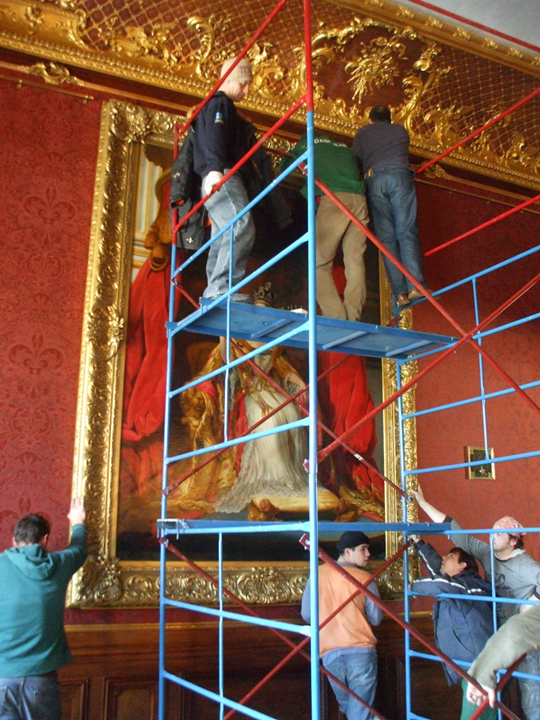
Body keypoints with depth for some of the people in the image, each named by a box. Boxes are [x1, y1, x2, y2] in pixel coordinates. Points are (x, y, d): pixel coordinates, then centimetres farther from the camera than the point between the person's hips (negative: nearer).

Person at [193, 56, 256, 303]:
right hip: (222, 177, -11)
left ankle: (214, 293, 5)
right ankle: (221, 288, -33)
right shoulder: (218, 102, 0)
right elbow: (213, 137, -18)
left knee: (223, 238, 6)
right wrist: (214, 168, -32)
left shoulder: (223, 106, 31)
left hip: (223, 179, 11)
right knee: (241, 227, -24)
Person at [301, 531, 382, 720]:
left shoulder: (318, 574, 5)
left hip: (330, 651, 3)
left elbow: (307, 614, 5)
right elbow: (376, 618, 0)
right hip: (361, 649, -3)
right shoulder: (364, 577, -2)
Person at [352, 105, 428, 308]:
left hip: (374, 179, 0)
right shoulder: (401, 130, 29)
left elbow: (355, 160, 19)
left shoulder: (363, 133, 26)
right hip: (400, 175, 0)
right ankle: (415, 284, -24)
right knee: (406, 231, -8)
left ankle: (400, 291, -12)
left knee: (386, 236, -3)